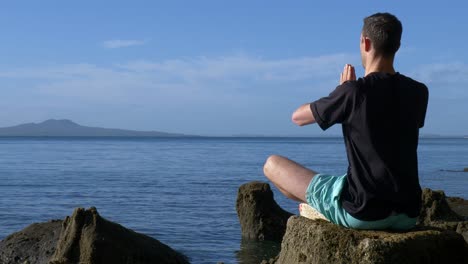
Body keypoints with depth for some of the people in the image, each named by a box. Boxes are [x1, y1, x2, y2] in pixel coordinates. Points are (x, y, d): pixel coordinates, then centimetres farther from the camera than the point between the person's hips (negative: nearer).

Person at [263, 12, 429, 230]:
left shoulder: (354, 92, -14)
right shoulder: (419, 92, 1)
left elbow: (298, 117, 1)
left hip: (361, 212, -5)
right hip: (408, 216, 6)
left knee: (273, 164, 7)